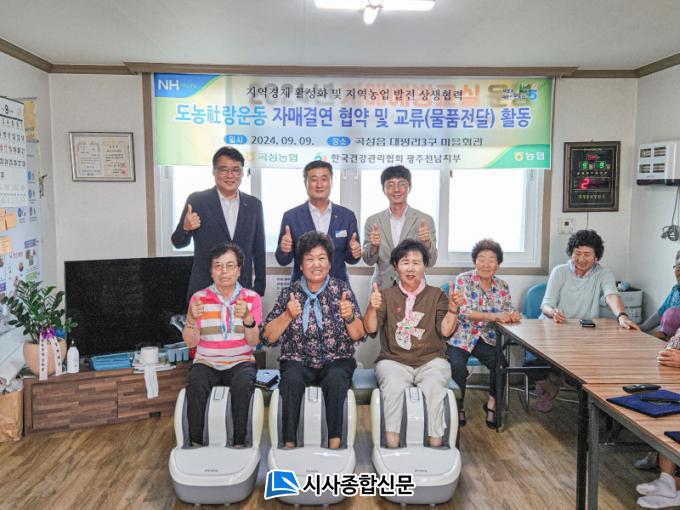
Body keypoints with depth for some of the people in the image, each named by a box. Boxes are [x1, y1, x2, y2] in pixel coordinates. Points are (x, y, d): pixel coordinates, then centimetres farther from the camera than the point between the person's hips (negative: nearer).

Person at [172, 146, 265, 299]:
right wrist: (186, 228, -19)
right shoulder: (197, 200, -2)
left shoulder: (254, 204, 5)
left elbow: (259, 250, 9)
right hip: (204, 290, -2)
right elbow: (178, 243, 3)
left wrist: (259, 288, 7)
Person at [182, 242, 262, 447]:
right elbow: (191, 342, -1)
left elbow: (253, 341, -7)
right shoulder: (199, 297, 2)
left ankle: (239, 443, -16)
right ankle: (196, 443, -14)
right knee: (196, 384, -30)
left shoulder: (252, 298, 1)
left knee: (242, 384, -32)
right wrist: (191, 319, -21)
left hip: (241, 362, 0)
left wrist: (247, 318, -26)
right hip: (206, 363, 1)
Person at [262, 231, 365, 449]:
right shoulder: (289, 293, 6)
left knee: (335, 379, -33)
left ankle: (335, 441, -23)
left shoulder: (342, 289, 5)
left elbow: (359, 335, 1)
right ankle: (289, 443, -22)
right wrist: (288, 315, -16)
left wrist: (350, 317, -19)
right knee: (291, 379, -31)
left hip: (337, 360, 0)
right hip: (298, 361, 0)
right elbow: (268, 336, -1)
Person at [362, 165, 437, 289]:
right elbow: (368, 260, 1)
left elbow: (431, 261, -3)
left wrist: (427, 243, -22)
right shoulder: (372, 221, 3)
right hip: (382, 289, 1)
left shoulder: (425, 220, -1)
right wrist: (373, 246, -19)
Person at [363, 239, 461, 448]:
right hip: (393, 360, 0)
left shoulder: (436, 295, 12)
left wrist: (452, 310, -17)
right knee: (394, 386, -32)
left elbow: (445, 331, 1)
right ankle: (392, 444, -26)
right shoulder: (387, 295, 12)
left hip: (431, 360, 0)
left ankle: (435, 443, -22)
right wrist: (372, 308, -19)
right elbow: (371, 329, 0)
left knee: (434, 386, -32)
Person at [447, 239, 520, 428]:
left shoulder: (502, 286, 8)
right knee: (458, 366, -29)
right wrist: (493, 316, -32)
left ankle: (492, 403, 4)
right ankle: (459, 406, -1)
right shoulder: (463, 280, -7)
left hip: (487, 339, 3)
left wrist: (513, 315, -24)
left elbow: (509, 311, 2)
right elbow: (463, 311, -19)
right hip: (461, 338, -3)